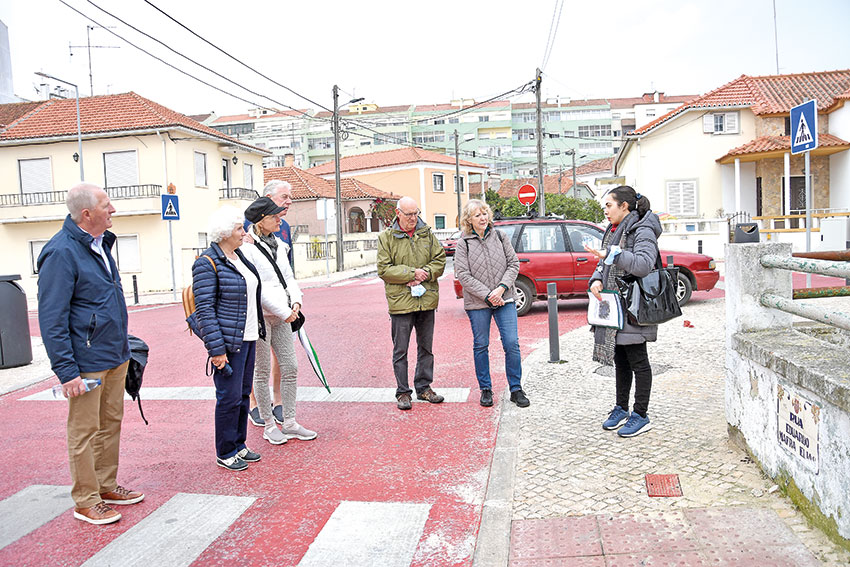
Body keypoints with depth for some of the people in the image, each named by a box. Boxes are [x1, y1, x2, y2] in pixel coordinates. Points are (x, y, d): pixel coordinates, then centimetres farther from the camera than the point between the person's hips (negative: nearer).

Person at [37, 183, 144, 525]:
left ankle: (106, 486, 31)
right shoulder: (61, 252, -17)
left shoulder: (100, 244, 11)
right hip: (87, 362, -8)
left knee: (111, 423, 17)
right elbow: (51, 318, -18)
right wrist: (66, 371, -20)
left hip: (115, 357, 9)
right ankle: (86, 502, 17)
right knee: (84, 432, 4)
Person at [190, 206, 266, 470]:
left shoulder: (239, 256, 13)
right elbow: (205, 309, -17)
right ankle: (225, 454, 15)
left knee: (244, 393, 15)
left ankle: (239, 445, 29)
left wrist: (258, 328, 21)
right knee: (230, 397, -1)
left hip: (248, 338, 9)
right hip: (228, 341, -9)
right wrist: (216, 349, -21)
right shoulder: (207, 263, -14)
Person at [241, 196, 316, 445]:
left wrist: (295, 301, -1)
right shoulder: (247, 247, -12)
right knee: (262, 371, 4)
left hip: (282, 315, 8)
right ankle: (269, 425, 16)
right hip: (260, 315, -7)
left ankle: (289, 422, 19)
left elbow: (288, 276, 16)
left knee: (290, 367, 8)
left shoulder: (277, 243, 12)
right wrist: (283, 311, -14)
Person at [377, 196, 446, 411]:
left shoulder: (427, 234, 7)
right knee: (400, 350, 3)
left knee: (426, 347, 13)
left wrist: (425, 274, -12)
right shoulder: (386, 237, -3)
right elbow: (383, 270, -9)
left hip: (427, 299, 4)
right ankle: (402, 392, 13)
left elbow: (440, 261, 6)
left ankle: (424, 387, 26)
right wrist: (412, 273, -16)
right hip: (400, 302, -3)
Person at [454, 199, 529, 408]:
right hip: (477, 304, -1)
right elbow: (463, 275, -8)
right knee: (481, 346, 8)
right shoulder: (463, 244, -2)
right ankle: (485, 389, 22)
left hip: (505, 299, 2)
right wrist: (488, 295, -14)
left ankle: (516, 389, 11)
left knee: (512, 344, -2)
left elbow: (514, 263, 4)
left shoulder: (499, 236, 5)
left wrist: (502, 288, -11)